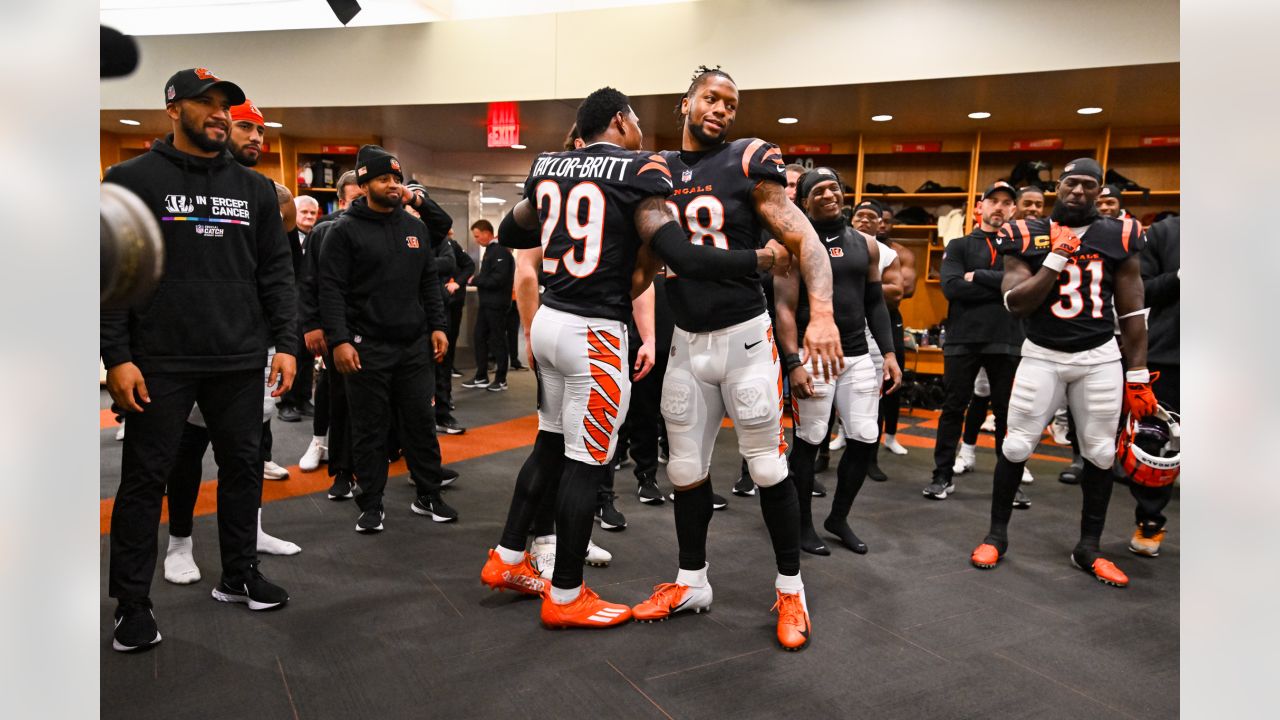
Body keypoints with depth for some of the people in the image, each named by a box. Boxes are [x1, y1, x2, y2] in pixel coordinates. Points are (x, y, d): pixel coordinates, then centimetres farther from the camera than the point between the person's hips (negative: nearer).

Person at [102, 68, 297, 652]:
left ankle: (239, 574, 27)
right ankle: (131, 600, 17)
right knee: (145, 477, 4)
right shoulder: (133, 179, 0)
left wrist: (284, 344, 2)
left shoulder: (255, 188, 11)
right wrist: (117, 357, -11)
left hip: (241, 363, 4)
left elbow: (275, 272, 11)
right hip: (161, 363, -3)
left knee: (244, 467, 11)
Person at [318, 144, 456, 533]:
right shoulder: (345, 230, -4)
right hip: (367, 348, -4)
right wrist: (339, 340, -17)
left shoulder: (415, 226, 12)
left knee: (421, 423, 9)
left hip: (415, 345, 4)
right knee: (370, 430, 5)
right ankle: (371, 504, 17)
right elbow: (331, 289, -9)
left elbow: (429, 282, 15)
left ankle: (429, 495, 22)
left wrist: (437, 326, 7)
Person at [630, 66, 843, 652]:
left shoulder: (747, 163, -5)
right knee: (686, 468, 11)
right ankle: (691, 583, 29)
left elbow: (803, 238, -12)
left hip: (744, 337, -4)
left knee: (768, 466, 4)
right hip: (686, 341, 4)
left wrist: (822, 311, -26)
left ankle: (790, 589, 22)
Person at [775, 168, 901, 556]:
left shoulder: (866, 244, 11)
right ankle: (804, 524, 19)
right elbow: (785, 308, -9)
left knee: (864, 440, 5)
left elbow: (875, 303, 15)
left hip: (858, 356, 5)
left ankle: (839, 517, 25)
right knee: (808, 442, 1)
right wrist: (793, 363, -17)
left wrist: (889, 352, 6)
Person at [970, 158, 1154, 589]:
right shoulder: (1028, 237, -2)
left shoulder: (1118, 237, 2)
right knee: (1016, 446, 1)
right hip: (1043, 355, -1)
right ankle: (997, 535, 18)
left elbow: (1131, 313, 4)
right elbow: (1015, 304, -12)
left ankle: (1088, 549, 21)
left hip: (1100, 358, 2)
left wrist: (1138, 376, 2)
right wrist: (1056, 258, -18)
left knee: (1100, 452, 6)